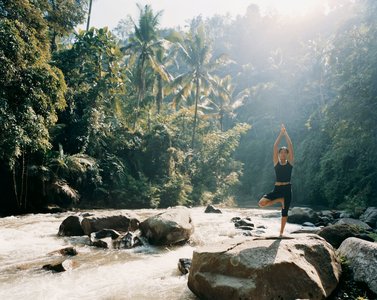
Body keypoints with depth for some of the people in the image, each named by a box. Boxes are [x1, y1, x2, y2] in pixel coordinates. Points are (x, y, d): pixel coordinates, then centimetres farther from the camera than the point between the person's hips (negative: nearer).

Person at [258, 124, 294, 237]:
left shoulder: (290, 162, 4)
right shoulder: (276, 162, 4)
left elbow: (290, 146, -2)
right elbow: (275, 147, -2)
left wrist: (285, 133, -1)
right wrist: (281, 133, -1)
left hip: (287, 189, 0)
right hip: (277, 188, 0)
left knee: (284, 212, 3)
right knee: (261, 203, -18)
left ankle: (281, 232, 20)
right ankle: (280, 200, 7)